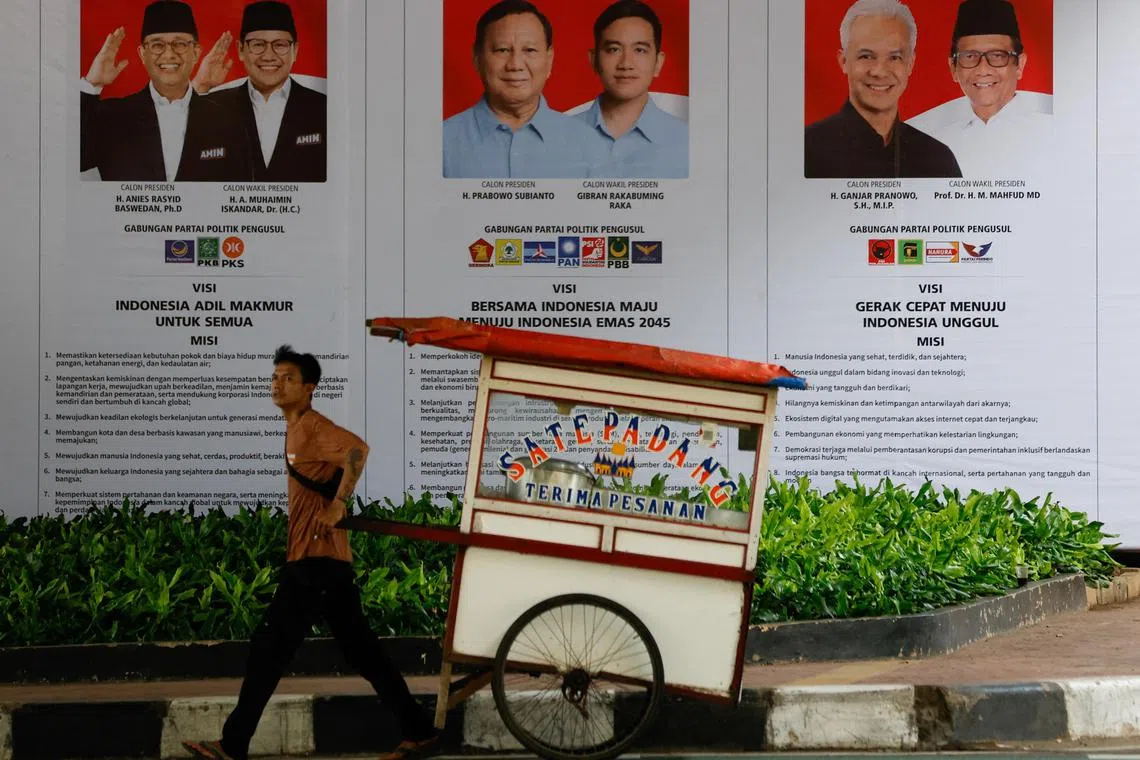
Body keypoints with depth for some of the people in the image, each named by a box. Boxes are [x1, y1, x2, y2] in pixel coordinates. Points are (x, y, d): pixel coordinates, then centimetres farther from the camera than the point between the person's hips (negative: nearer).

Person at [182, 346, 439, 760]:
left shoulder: (314, 426, -11)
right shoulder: (298, 430, 20)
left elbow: (358, 450, -29)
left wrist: (338, 506, -27)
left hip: (316, 558, -10)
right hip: (314, 557, 10)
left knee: (269, 647, -6)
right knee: (362, 651, 11)